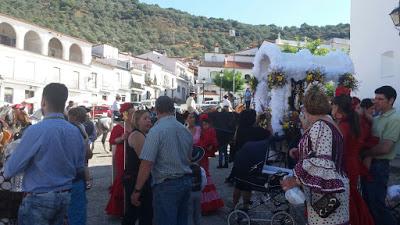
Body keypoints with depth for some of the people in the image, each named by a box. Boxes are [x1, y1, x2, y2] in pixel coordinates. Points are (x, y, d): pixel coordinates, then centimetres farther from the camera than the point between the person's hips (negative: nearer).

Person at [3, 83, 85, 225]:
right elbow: (79, 168, 7)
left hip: (38, 199, -5)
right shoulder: (76, 132, -2)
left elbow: (12, 168, -8)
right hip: (65, 197, 5)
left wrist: (6, 173, 14)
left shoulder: (36, 130, -18)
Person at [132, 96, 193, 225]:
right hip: (186, 182, 7)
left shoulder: (156, 130, -15)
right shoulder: (186, 130, 6)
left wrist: (137, 190, -12)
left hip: (166, 185, -7)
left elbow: (147, 164, -19)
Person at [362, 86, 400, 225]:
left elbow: (384, 148, -22)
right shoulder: (377, 118, 11)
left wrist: (363, 152, -11)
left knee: (376, 203, 0)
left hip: (379, 166, -8)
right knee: (367, 200, 20)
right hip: (367, 163, 8)